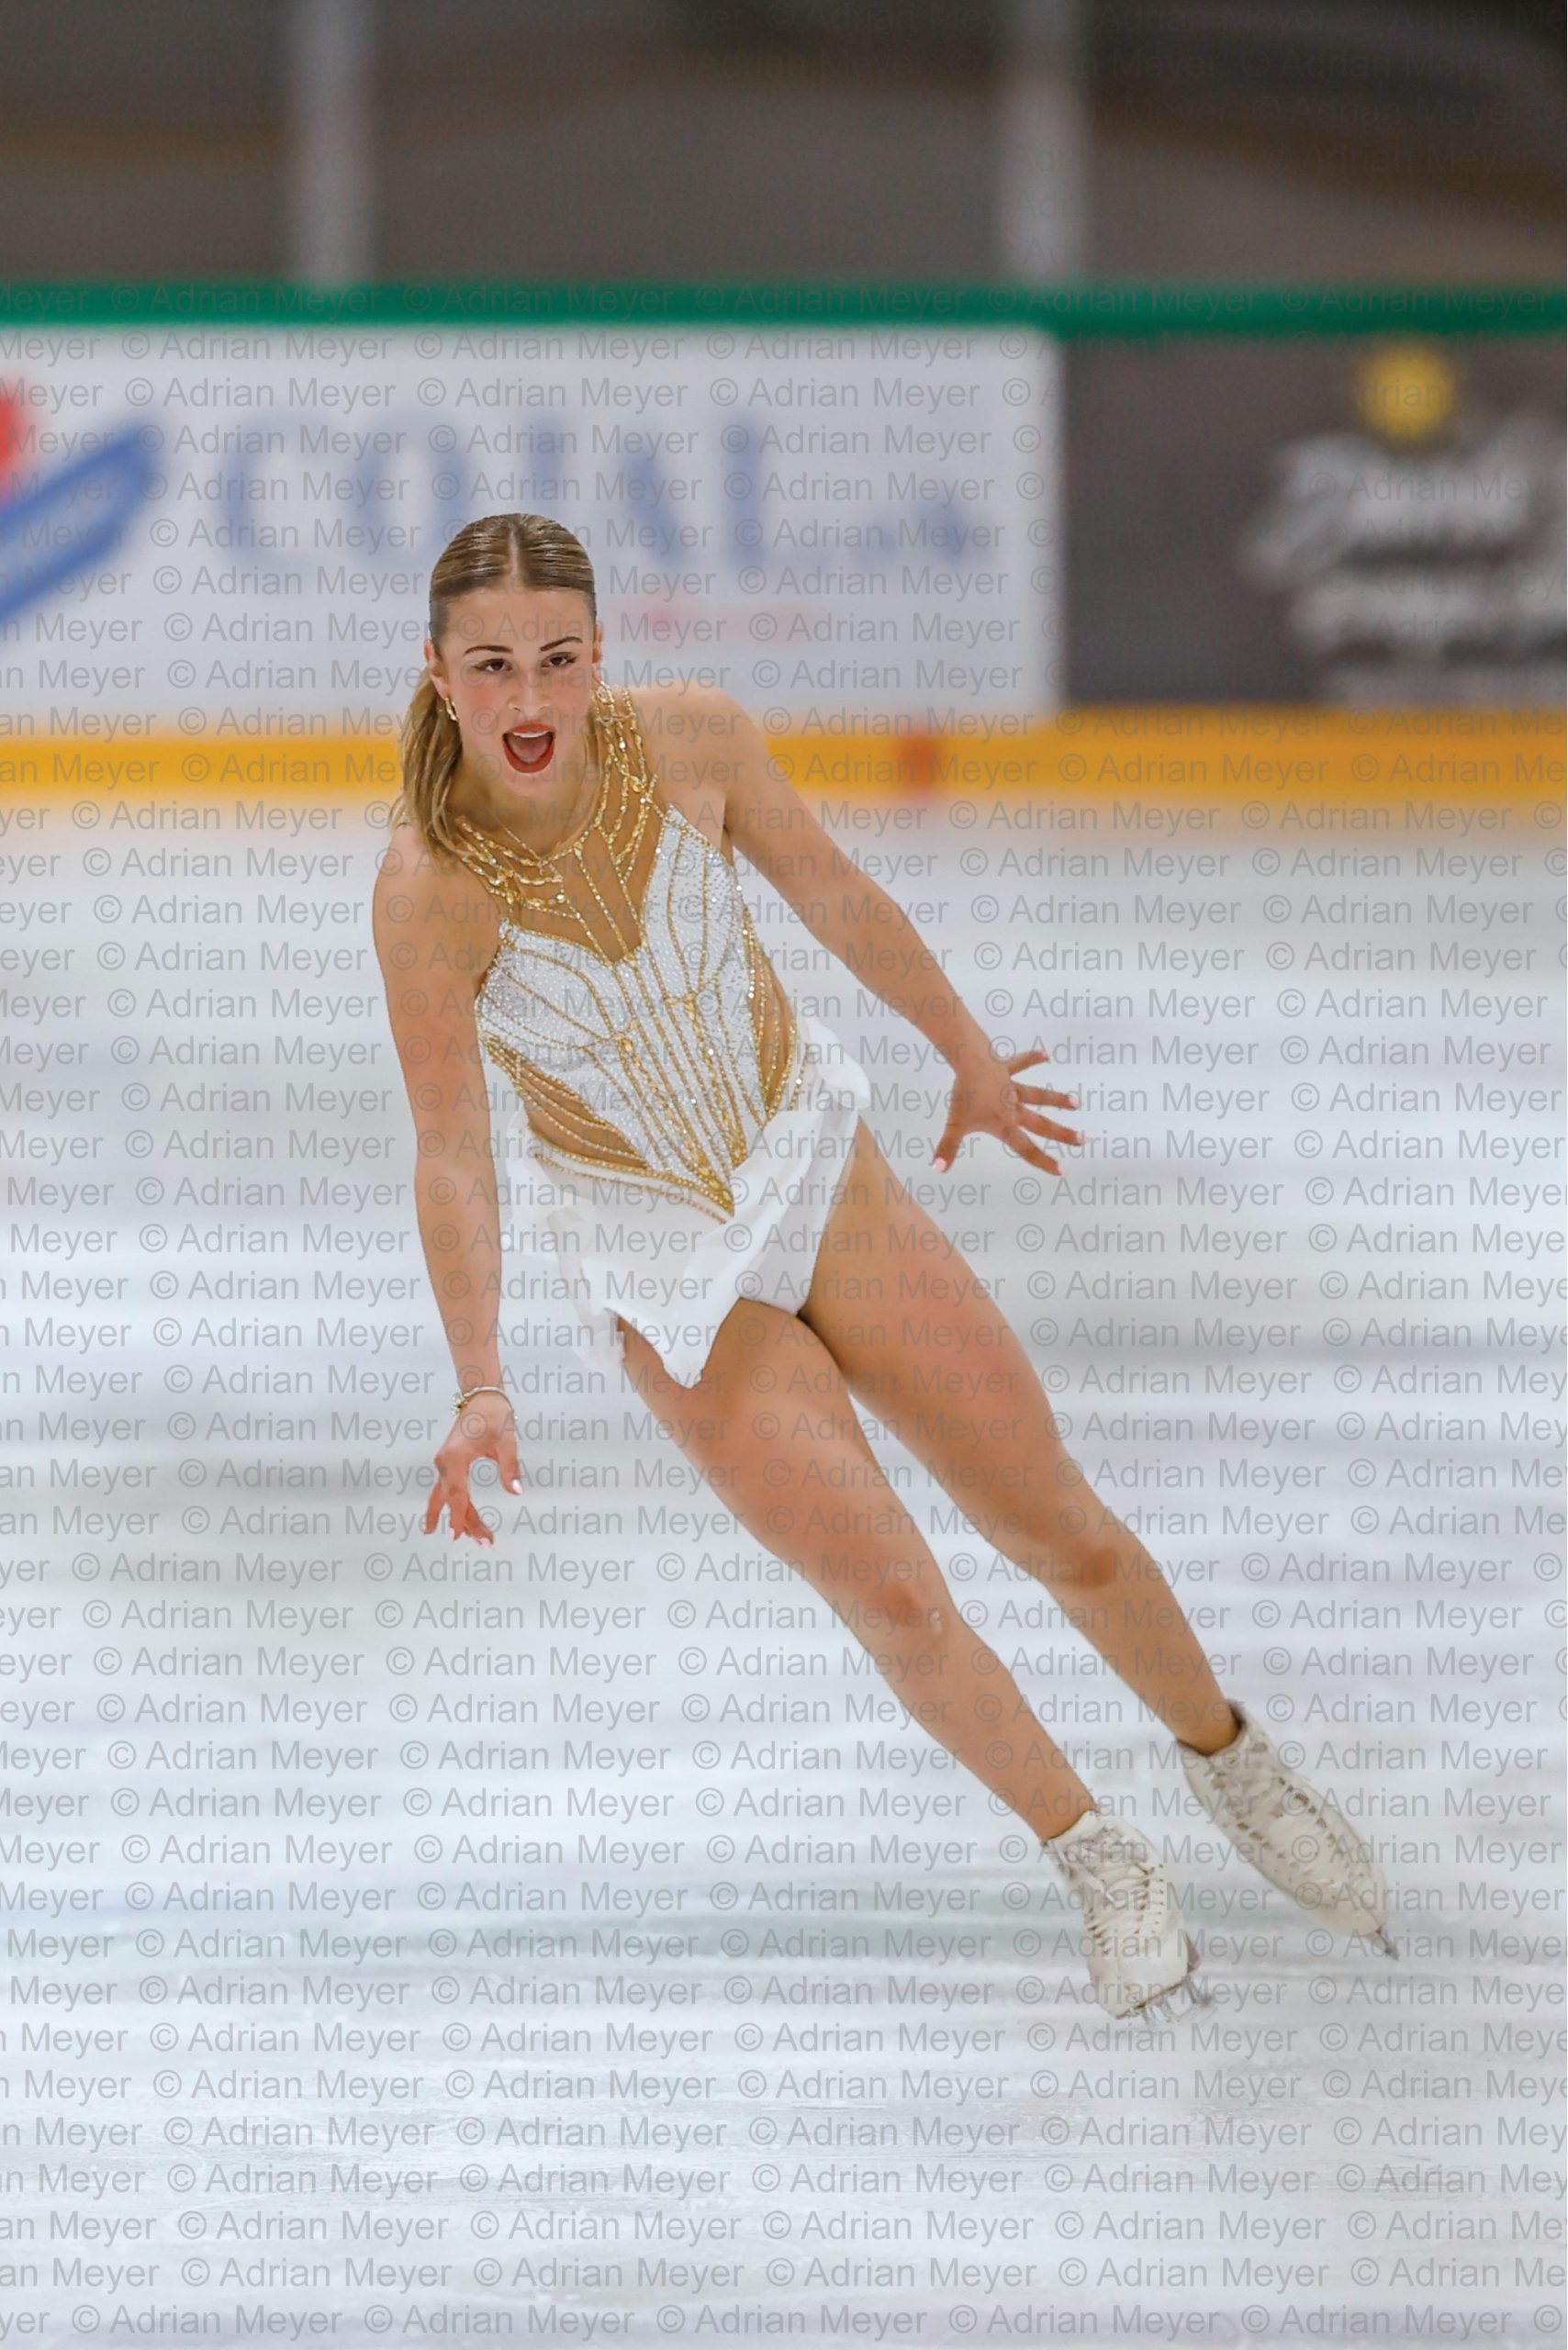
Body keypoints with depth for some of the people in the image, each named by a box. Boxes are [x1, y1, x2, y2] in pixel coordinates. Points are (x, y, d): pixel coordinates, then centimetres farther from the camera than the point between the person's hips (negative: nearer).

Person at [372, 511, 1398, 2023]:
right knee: (893, 1598, -8)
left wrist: (972, 1059, 13)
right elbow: (450, 1157, -22)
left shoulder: (689, 738, -19)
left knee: (1057, 1530, 10)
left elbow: (836, 901, -1)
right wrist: (480, 1388, -29)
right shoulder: (426, 892, -27)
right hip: (660, 1265, -2)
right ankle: (1102, 1867, 16)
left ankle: (1231, 1767, 37)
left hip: (814, 1173, 2)